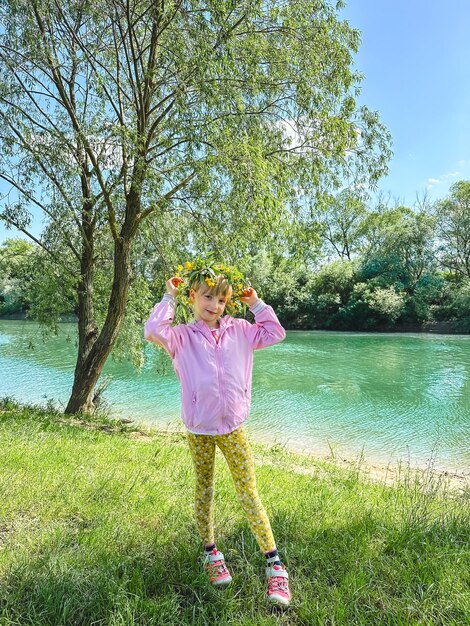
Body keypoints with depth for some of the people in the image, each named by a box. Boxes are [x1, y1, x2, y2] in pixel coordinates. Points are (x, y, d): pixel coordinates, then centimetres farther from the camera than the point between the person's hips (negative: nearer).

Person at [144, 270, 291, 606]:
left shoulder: (238, 330, 2)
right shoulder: (183, 336, -6)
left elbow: (275, 333, 8)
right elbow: (153, 331, -24)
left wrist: (256, 304, 3)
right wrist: (169, 298, -14)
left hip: (232, 427, 1)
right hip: (199, 430, -1)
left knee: (249, 494, 3)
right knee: (205, 491, 16)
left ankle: (275, 565, 13)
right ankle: (211, 553, 37)